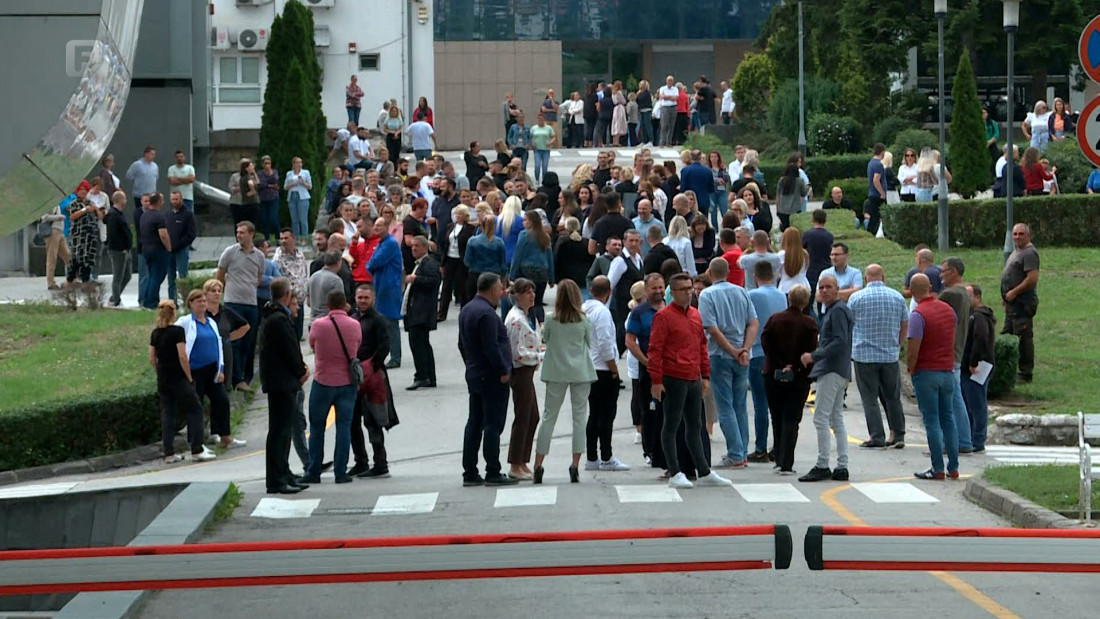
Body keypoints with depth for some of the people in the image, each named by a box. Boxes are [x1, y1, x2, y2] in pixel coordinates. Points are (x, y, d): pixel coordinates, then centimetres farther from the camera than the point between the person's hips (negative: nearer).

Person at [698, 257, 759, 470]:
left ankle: (735, 455, -7)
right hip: (742, 358, 5)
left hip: (720, 355, -5)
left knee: (725, 406, -2)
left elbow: (713, 329, -14)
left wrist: (733, 351, -10)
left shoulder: (707, 295, -6)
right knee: (740, 405, 13)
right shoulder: (741, 292, 8)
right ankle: (742, 452, 16)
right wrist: (745, 350, -7)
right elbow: (754, 323, 1)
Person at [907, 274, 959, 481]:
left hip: (926, 372, -6)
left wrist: (911, 370, -3)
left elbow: (913, 350, -18)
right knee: (948, 418, 12)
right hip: (947, 370, 6)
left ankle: (938, 469, -3)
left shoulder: (918, 314, -16)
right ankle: (953, 467, 12)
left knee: (932, 420, -3)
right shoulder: (948, 310, 8)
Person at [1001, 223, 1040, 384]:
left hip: (1022, 304, -11)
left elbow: (1032, 279, -24)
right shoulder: (1016, 252, 17)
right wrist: (1007, 296, 17)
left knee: (1024, 338, -6)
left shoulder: (1029, 253, -15)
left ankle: (1026, 374, -1)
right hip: (1013, 303, 11)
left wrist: (1014, 292, -19)